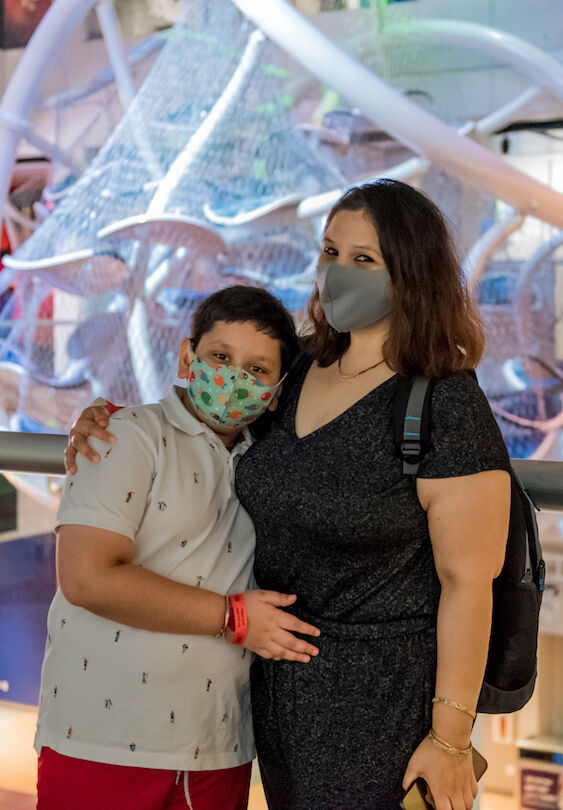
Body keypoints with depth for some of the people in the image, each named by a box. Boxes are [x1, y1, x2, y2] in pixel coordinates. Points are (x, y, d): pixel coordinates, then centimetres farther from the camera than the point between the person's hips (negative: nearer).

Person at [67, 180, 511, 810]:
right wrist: (107, 425, 4)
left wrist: (450, 739, -15)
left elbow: (467, 580, -18)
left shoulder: (449, 410, -19)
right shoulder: (303, 372, 2)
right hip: (278, 676, 7)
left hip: (376, 693, -7)